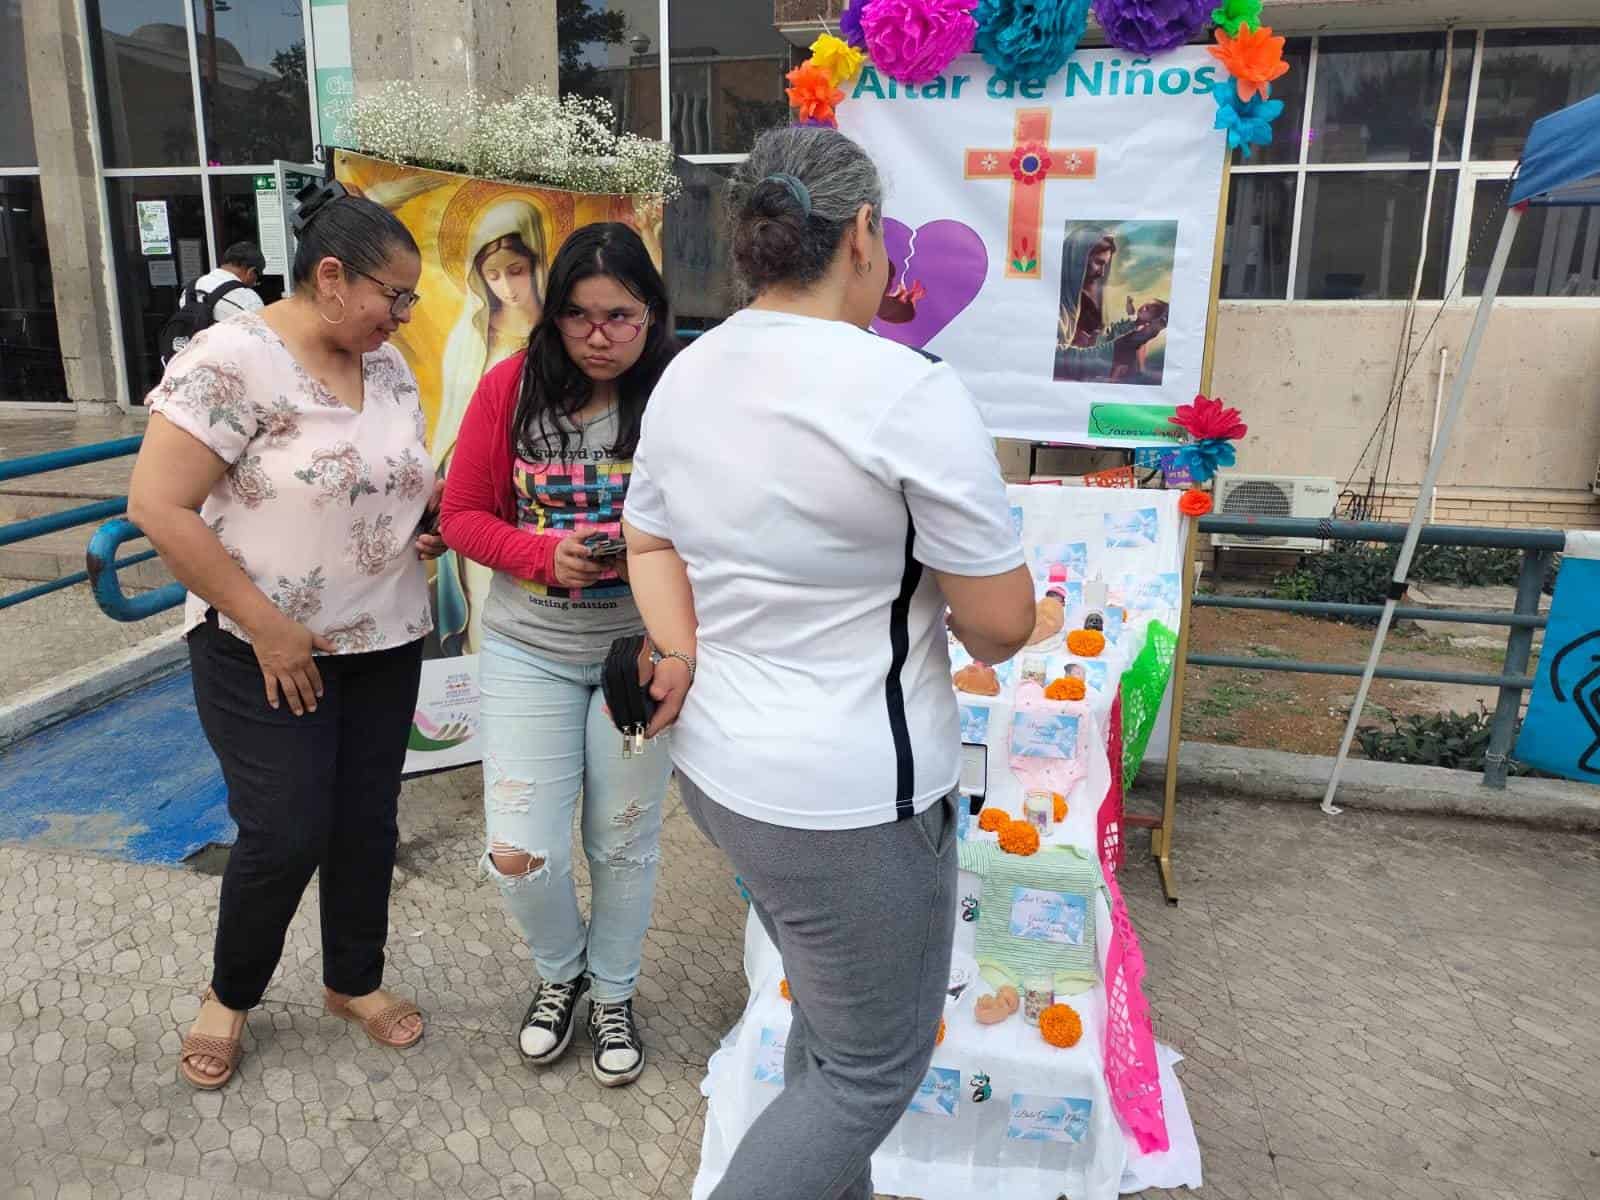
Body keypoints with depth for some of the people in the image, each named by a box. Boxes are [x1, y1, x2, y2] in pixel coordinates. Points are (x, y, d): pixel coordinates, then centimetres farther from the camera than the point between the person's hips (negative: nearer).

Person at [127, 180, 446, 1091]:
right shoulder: (232, 361, -18)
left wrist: (433, 520, -4)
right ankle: (230, 994, 30)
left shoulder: (389, 366, 4)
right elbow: (158, 507, -19)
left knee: (367, 821, 13)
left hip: (386, 643, 6)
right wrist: (267, 629, -18)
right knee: (285, 837, 1)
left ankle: (355, 981, 35)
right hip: (268, 653, -6)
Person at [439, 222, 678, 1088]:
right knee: (516, 852, 0)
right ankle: (560, 971, 34)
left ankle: (612, 992, 40)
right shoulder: (511, 386, -6)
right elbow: (463, 515, -1)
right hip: (528, 649, 1)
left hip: (639, 649, -1)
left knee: (623, 843, 13)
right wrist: (543, 555, -17)